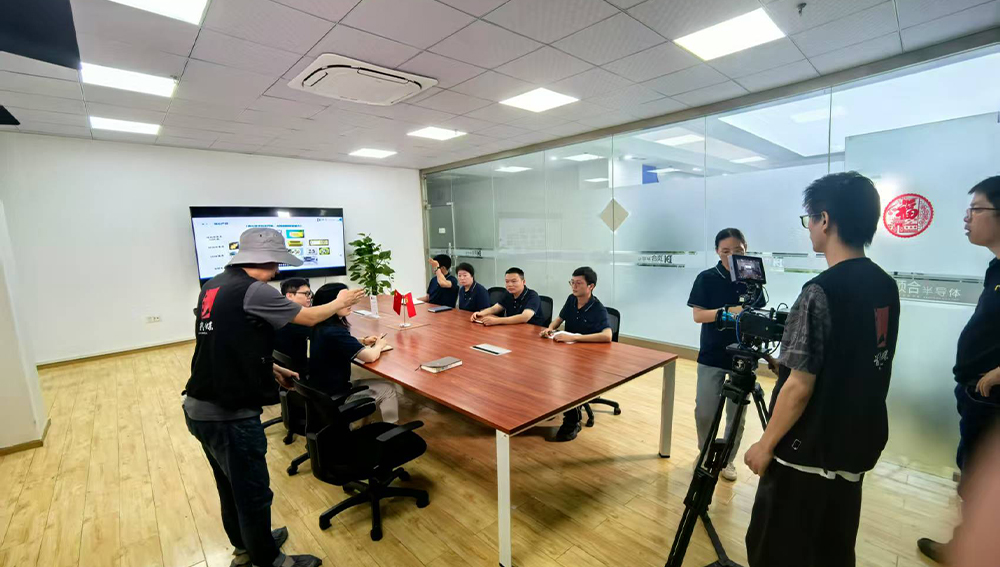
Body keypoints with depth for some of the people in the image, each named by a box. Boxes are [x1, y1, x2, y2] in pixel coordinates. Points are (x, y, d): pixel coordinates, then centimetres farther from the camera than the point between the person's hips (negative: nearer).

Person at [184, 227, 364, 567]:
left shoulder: (213, 286, 7)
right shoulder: (254, 291, -20)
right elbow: (309, 318, -8)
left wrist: (270, 369, 18)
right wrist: (340, 303, 10)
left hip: (199, 407, 9)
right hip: (229, 413, -9)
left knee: (231, 484, 26)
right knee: (253, 492, 10)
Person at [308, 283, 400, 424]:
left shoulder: (321, 326, 0)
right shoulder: (334, 332, -29)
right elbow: (370, 356, -30)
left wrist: (363, 341, 4)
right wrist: (379, 345, -7)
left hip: (321, 388, 9)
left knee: (381, 384, 23)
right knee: (388, 389, 2)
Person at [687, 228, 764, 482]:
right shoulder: (706, 278, -5)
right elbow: (698, 315, -11)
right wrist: (729, 311, -24)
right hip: (712, 355, -2)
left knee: (737, 414, 10)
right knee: (704, 411, 0)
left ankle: (727, 459, 31)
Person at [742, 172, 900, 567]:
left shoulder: (821, 292, -23)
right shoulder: (887, 286, 2)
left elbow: (800, 386, -22)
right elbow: (863, 368, 11)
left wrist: (766, 443, -12)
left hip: (808, 454, -8)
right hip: (856, 446, 8)